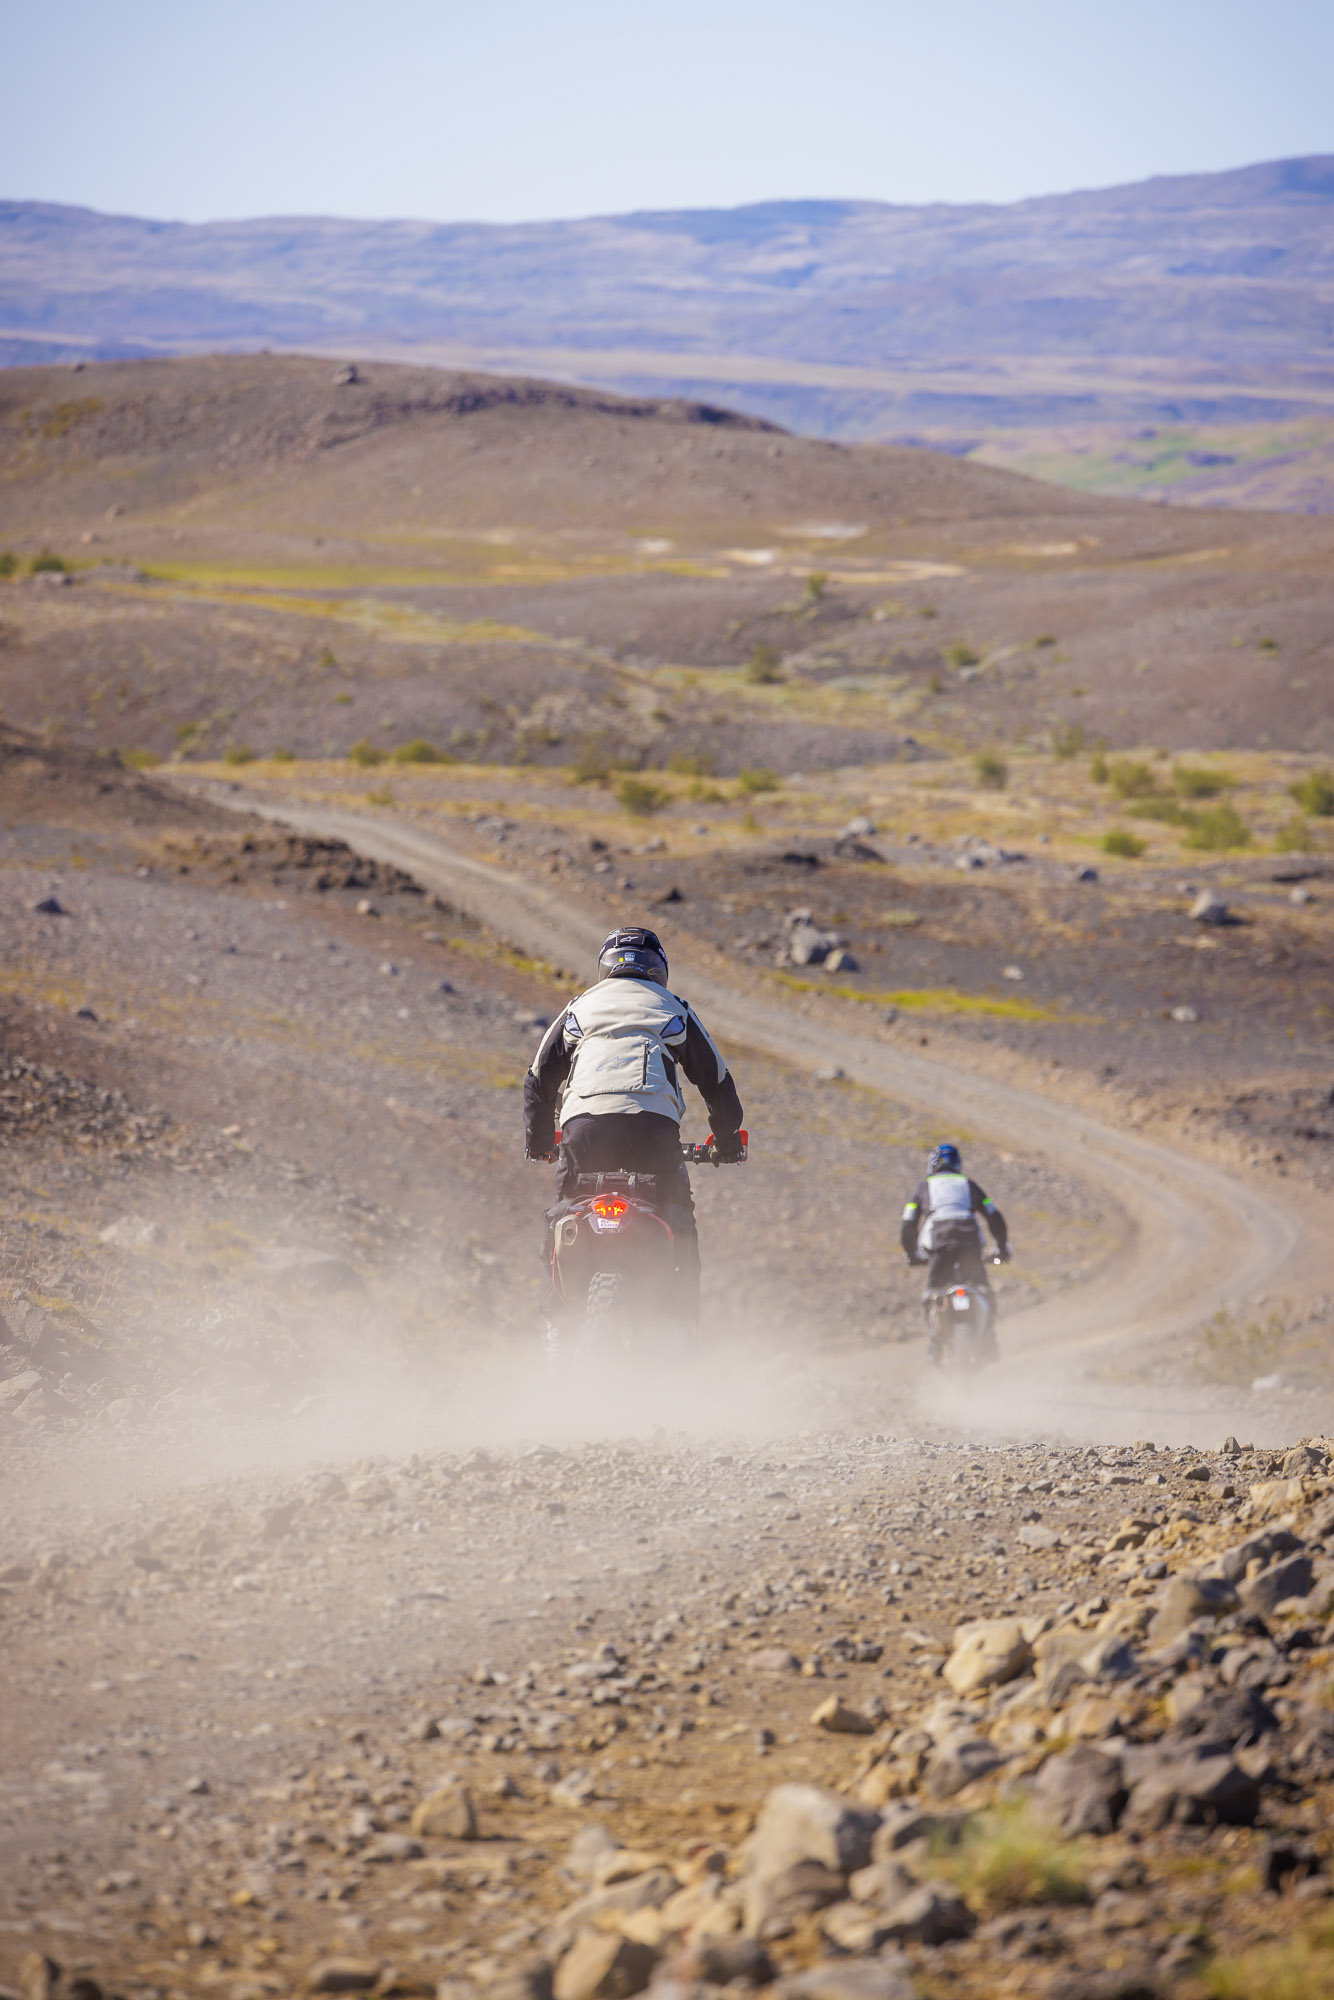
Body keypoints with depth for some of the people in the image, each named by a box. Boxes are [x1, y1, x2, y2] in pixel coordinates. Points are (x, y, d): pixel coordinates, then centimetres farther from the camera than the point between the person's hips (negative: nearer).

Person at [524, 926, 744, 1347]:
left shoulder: (579, 1008, 26)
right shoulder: (674, 1009, 24)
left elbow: (538, 1080, 27)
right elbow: (716, 1080, 26)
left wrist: (538, 1143, 38)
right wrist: (728, 1140, 39)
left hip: (585, 1125, 1)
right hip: (654, 1124, -1)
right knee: (679, 1225, 15)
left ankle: (556, 1325, 6)